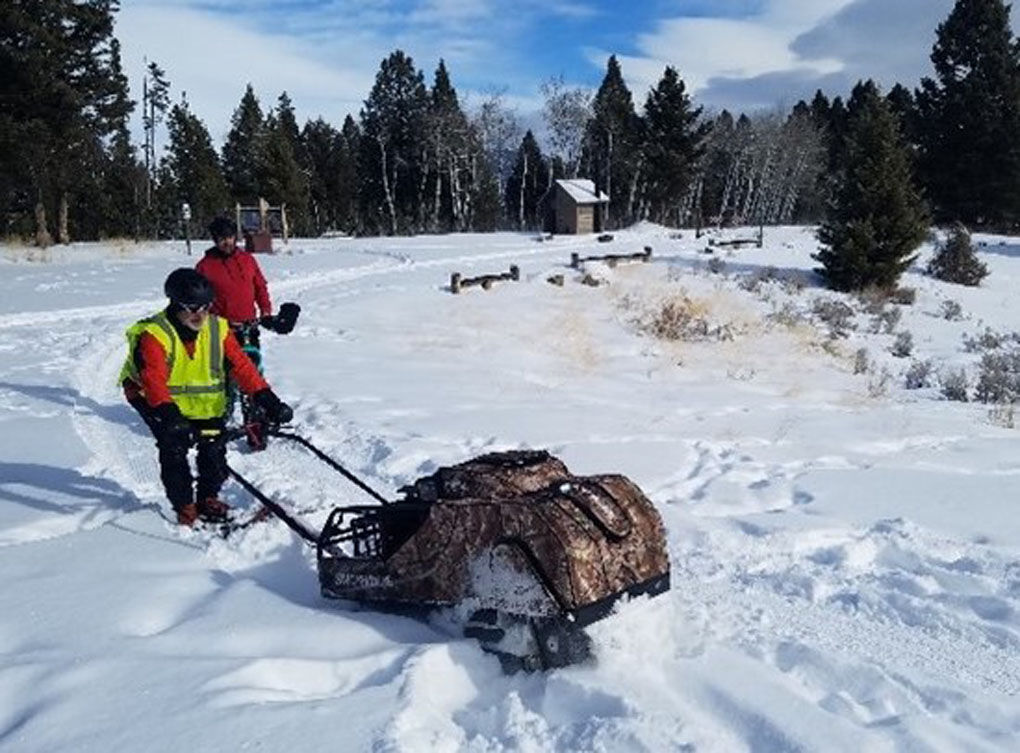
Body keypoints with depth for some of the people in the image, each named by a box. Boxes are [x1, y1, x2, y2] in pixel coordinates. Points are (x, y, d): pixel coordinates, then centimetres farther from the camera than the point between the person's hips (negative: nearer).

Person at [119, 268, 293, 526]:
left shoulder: (216, 328, -9)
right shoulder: (154, 335, -22)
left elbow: (241, 365, -12)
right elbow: (153, 379, -34)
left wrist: (266, 399, -24)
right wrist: (169, 414, -49)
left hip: (203, 400, 4)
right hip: (154, 398, -4)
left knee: (215, 445, -1)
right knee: (174, 446, -14)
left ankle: (208, 498, 22)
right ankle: (184, 505, 6)